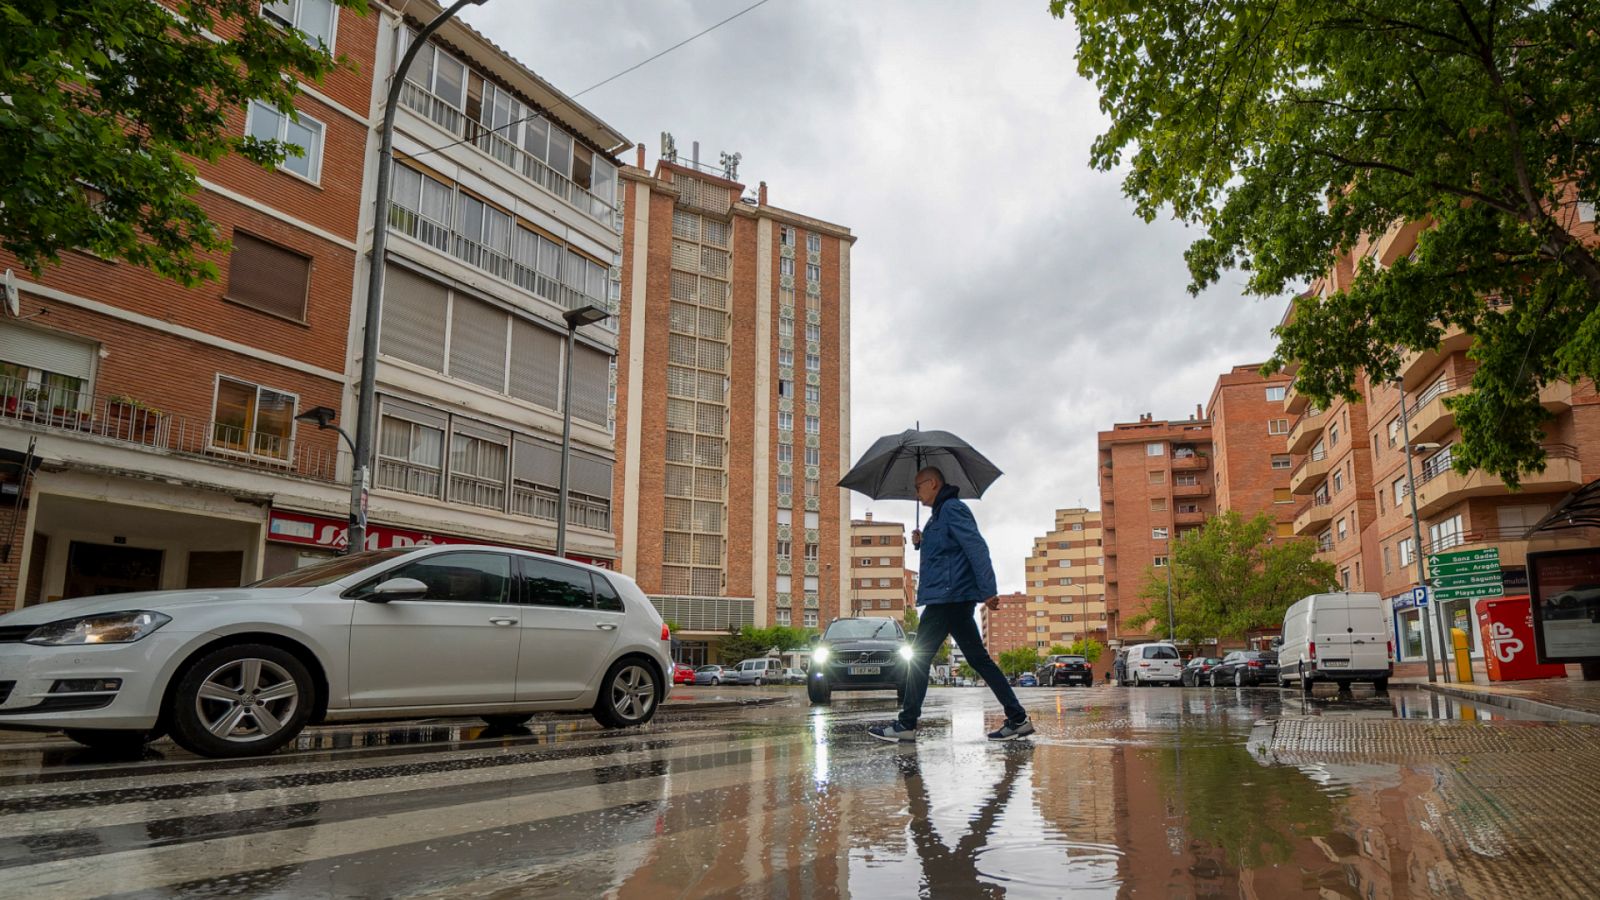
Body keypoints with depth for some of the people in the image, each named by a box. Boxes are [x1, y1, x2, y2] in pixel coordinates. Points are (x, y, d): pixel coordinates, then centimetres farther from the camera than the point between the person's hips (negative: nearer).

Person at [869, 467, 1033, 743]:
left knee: (919, 657, -5)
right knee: (979, 659, 9)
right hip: (956, 599, 10)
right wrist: (921, 543, 11)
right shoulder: (940, 513, 22)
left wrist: (988, 590, -26)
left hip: (948, 596, -10)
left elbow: (976, 548, -19)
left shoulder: (952, 508, -9)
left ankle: (906, 725, -1)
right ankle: (1018, 718, 8)